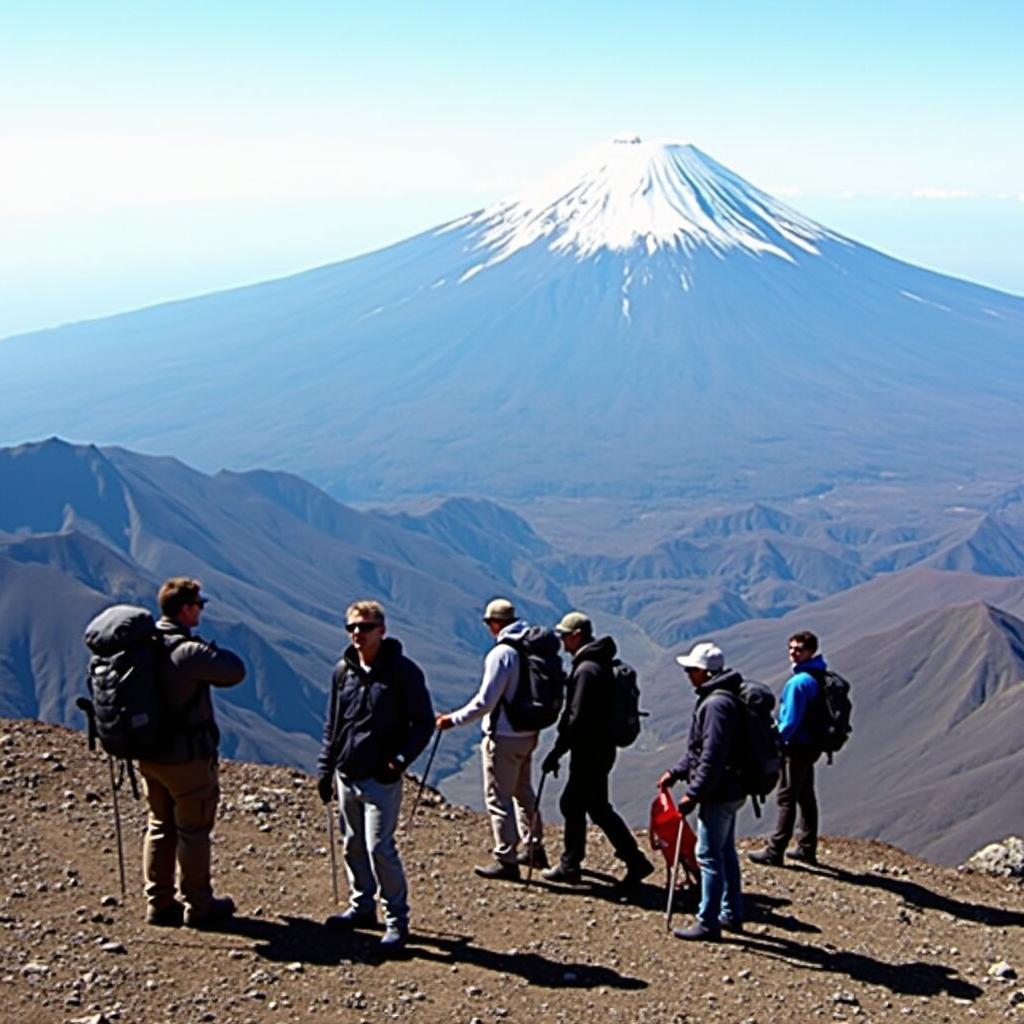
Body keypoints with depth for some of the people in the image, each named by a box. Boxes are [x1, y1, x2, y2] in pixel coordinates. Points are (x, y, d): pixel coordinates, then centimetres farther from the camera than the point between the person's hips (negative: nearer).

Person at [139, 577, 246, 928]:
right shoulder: (189, 652, -23)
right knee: (193, 831, 6)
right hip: (187, 757, -7)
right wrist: (212, 650, -2)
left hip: (149, 753, 7)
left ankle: (159, 903, 25)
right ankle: (199, 906, 17)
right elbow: (236, 671, -16)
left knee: (160, 827, 18)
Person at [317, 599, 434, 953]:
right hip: (347, 775, 6)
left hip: (381, 778, -6)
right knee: (353, 844, 14)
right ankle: (362, 907, 29)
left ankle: (397, 920, 1)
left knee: (379, 847, -9)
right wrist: (325, 769, 12)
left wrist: (402, 759, -17)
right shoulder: (343, 671, 7)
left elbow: (423, 722, -6)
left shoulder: (403, 671, -9)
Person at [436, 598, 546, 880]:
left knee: (498, 798, 1)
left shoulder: (501, 654, -20)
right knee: (523, 792, 23)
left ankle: (506, 861, 5)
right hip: (528, 733, 8)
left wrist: (453, 720, -11)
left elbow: (485, 701, -20)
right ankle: (534, 849, 33)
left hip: (504, 737, -8)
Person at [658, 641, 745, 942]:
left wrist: (693, 793, -22)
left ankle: (708, 923, -1)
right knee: (725, 852, 18)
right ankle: (732, 914, 28)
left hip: (718, 794, -11)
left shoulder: (717, 703, -21)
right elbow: (699, 749, 21)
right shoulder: (718, 698, 13)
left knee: (709, 855, -6)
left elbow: (713, 757, -25)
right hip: (730, 790, 11)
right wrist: (676, 772, 17)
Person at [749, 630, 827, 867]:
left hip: (797, 747, -9)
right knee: (805, 796, 16)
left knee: (787, 799, -3)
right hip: (811, 745, 9)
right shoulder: (820, 676, 7)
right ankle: (807, 848, 24)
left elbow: (791, 721, -23)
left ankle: (774, 852, 2)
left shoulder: (799, 681, -22)